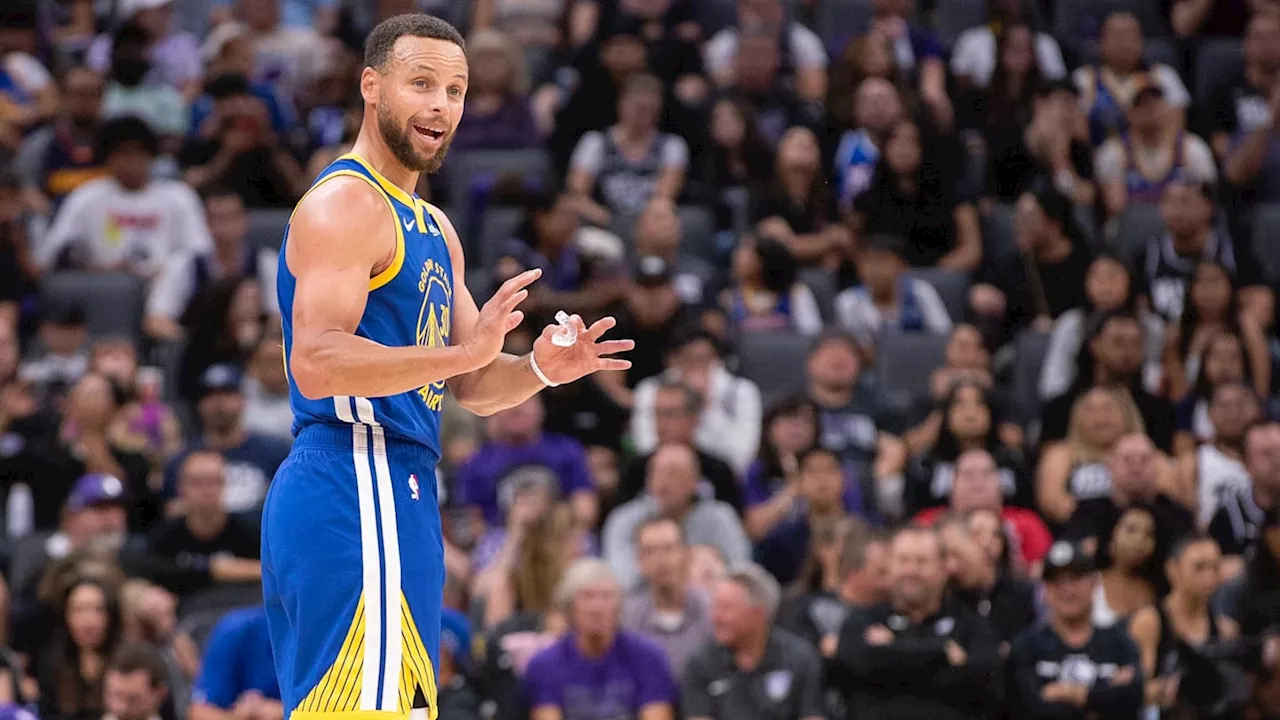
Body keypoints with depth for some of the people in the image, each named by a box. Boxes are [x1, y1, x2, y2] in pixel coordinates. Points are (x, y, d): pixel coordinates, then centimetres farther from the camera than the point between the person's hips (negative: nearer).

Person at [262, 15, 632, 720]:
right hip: (357, 484, -11)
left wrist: (540, 369, 1)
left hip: (394, 494, 11)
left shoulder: (433, 230, 22)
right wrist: (462, 353, -29)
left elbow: (471, 386, 23)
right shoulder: (344, 204, -9)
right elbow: (316, 363, -22)